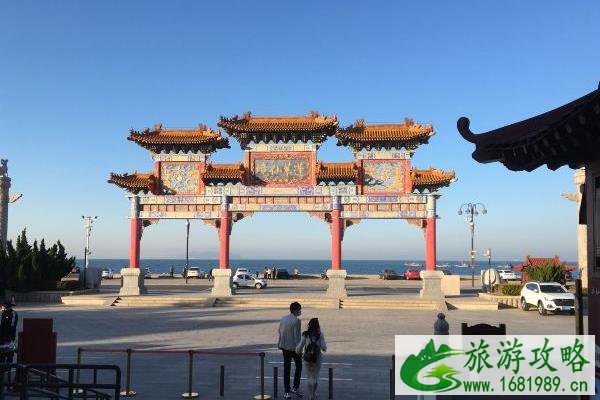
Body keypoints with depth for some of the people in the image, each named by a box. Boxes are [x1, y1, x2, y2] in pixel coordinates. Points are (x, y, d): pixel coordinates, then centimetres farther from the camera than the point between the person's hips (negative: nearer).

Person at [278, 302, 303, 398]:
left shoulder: (283, 319, 4)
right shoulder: (296, 320, -16)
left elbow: (280, 332, 10)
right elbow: (297, 335, -17)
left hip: (284, 347, 6)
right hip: (294, 347, -6)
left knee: (286, 368, 11)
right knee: (298, 366, 14)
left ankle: (286, 391, 14)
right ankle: (295, 387, 8)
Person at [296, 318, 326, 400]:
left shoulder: (305, 335, -6)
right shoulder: (320, 335, -8)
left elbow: (300, 346, -8)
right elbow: (323, 347, -13)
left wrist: (299, 352, 13)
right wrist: (324, 349, 10)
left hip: (307, 358, 0)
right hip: (318, 358, 0)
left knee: (309, 377, 11)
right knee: (315, 376, 18)